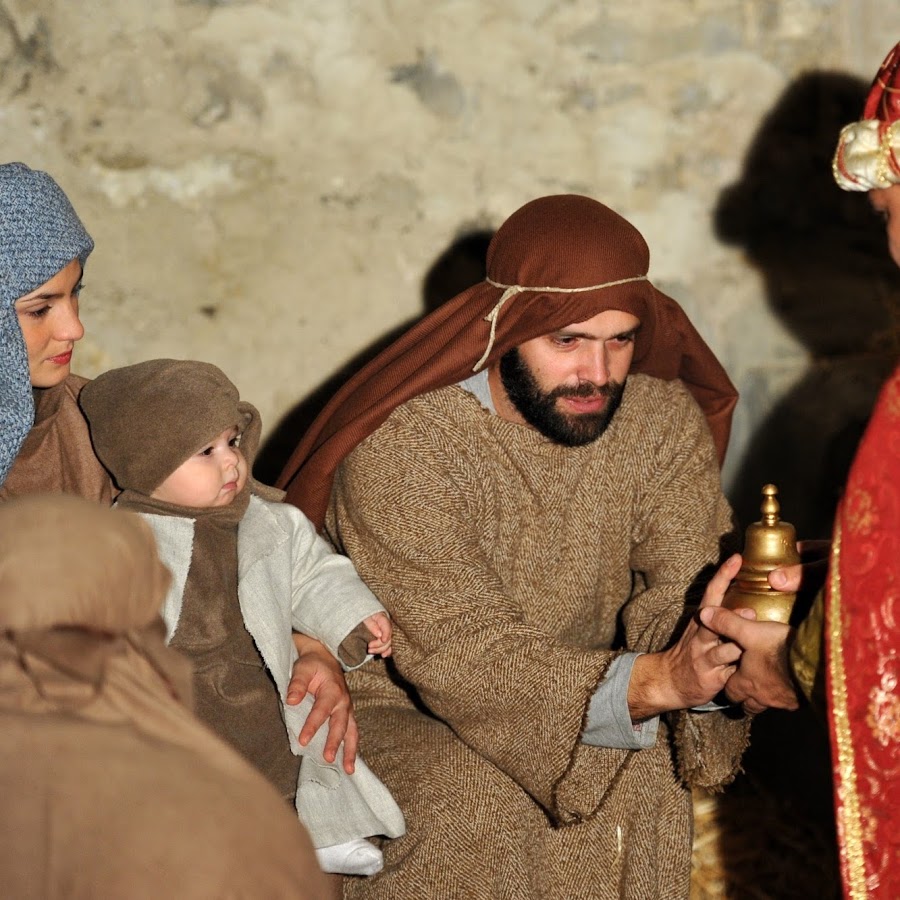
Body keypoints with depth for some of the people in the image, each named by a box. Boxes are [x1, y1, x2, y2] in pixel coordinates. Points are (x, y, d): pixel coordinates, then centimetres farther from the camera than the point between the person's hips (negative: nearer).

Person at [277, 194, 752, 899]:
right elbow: (462, 660, -30)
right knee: (471, 803, -33)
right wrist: (653, 682, -45)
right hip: (402, 708, -3)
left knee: (651, 774, -27)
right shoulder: (399, 448, -25)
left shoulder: (665, 419, -8)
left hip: (588, 695, 4)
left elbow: (679, 589, -17)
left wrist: (713, 644, -44)